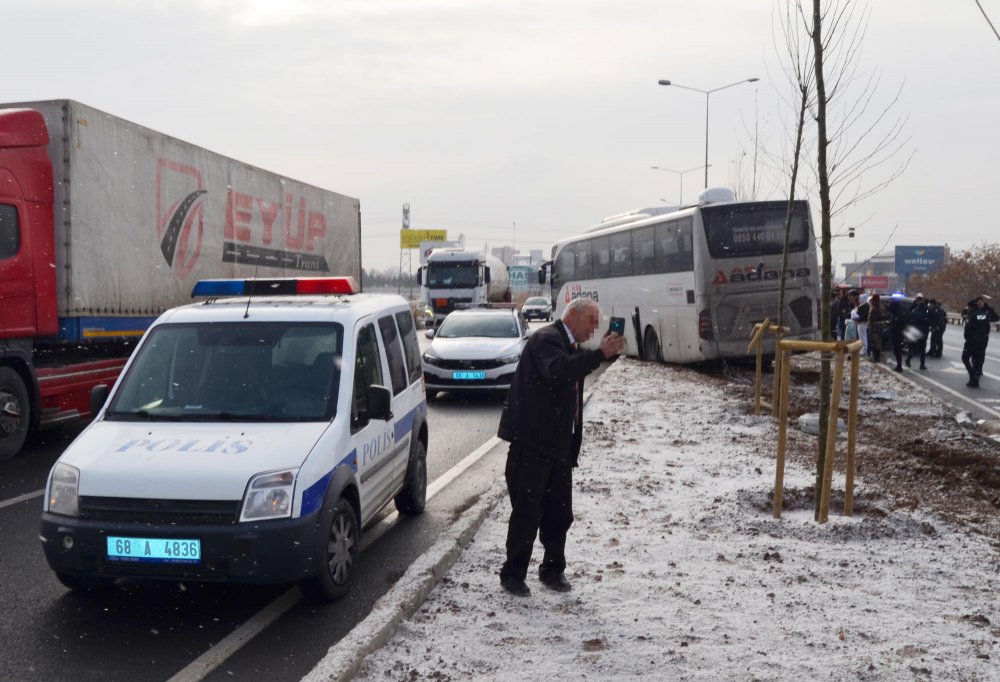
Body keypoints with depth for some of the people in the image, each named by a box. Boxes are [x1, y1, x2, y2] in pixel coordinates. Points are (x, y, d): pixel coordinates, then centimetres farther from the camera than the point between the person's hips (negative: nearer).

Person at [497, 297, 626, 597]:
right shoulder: (546, 339, -12)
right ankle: (513, 574, 9)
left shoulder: (570, 347, 19)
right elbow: (557, 371, -32)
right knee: (527, 512, -2)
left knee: (559, 513, 11)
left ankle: (552, 570, 24)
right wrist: (601, 353, -32)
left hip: (558, 446, 9)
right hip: (532, 443, -9)